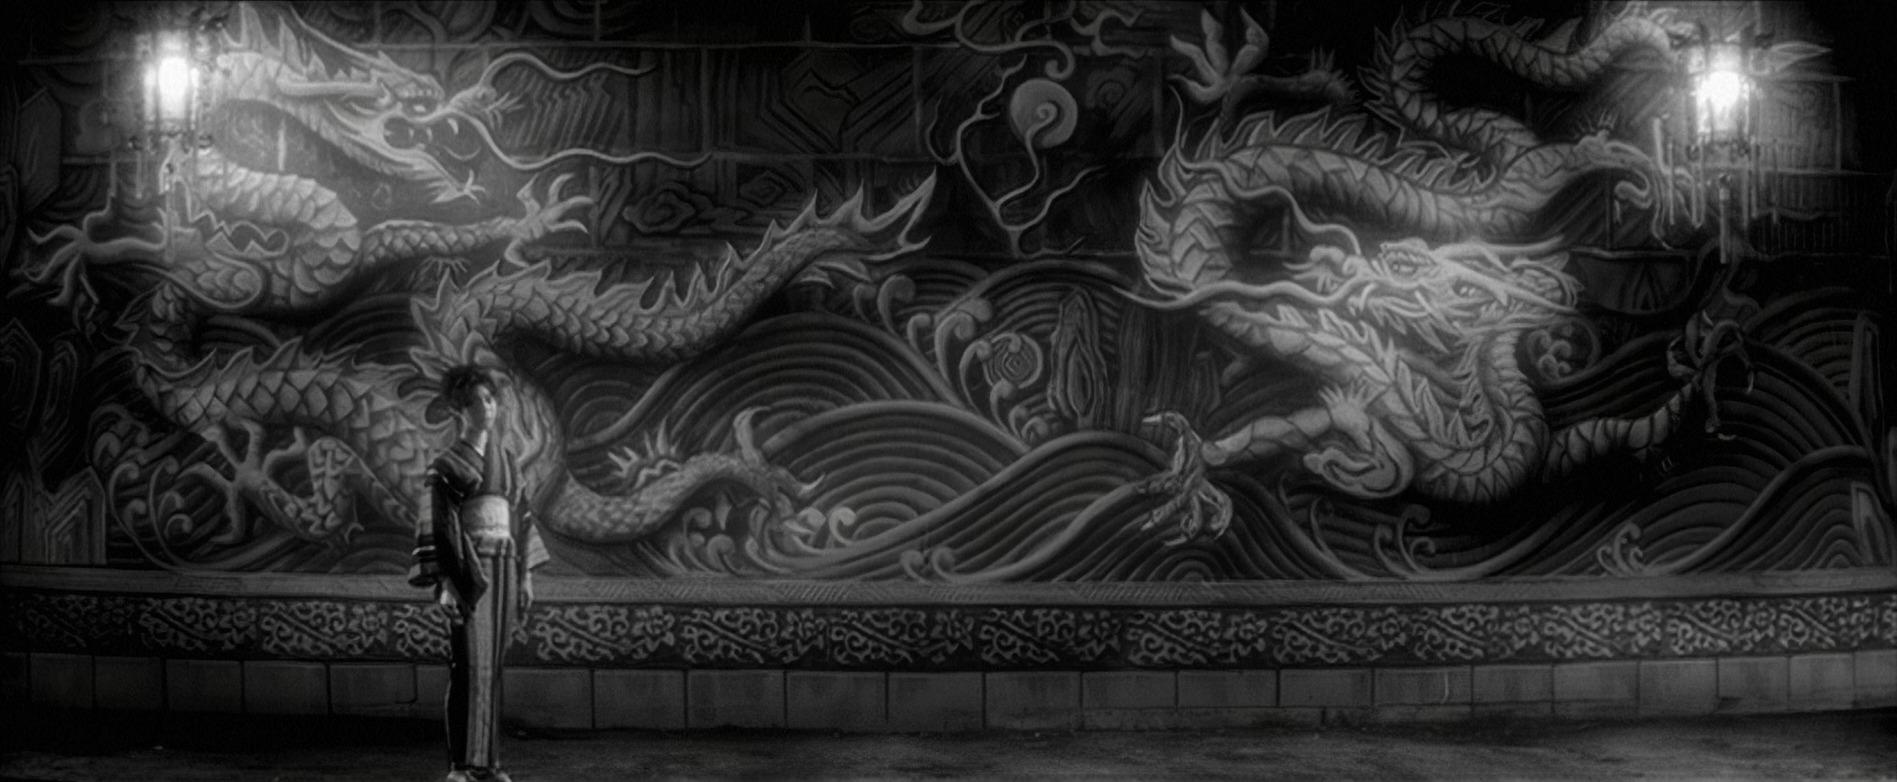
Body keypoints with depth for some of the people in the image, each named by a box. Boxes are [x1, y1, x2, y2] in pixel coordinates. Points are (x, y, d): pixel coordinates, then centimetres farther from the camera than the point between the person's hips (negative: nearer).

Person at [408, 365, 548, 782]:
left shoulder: (506, 461, 15)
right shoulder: (446, 465, -5)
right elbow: (434, 527, -9)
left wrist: (526, 574, 13)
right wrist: (443, 584, -17)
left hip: (503, 569, 6)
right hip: (467, 570, -6)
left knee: (492, 666, 6)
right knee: (469, 665, -9)